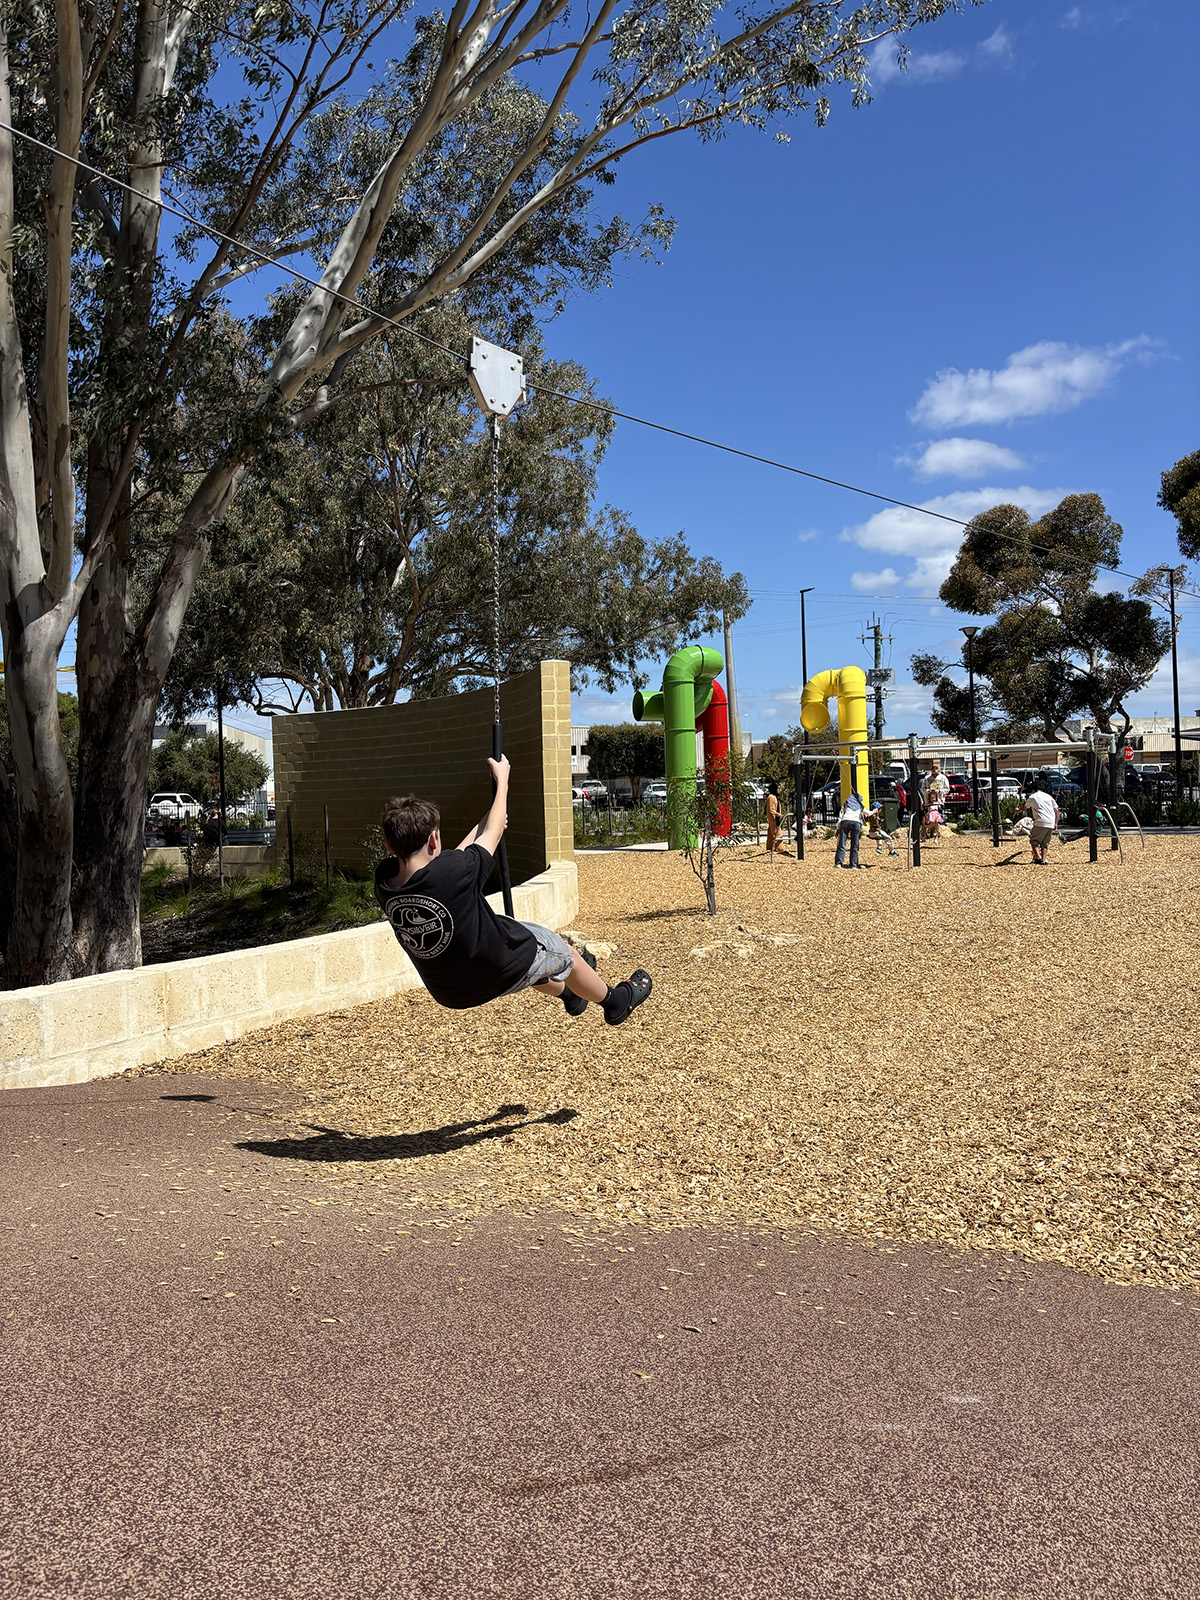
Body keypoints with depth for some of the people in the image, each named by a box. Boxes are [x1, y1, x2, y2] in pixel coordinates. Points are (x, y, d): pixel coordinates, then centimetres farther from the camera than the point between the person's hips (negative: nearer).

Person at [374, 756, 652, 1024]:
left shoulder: (384, 882, -19)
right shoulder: (456, 871, -35)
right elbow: (493, 834, -13)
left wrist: (484, 824, 12)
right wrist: (502, 779, 2)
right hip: (503, 973, -6)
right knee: (564, 953, 23)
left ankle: (568, 995, 61)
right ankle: (615, 1003, 48)